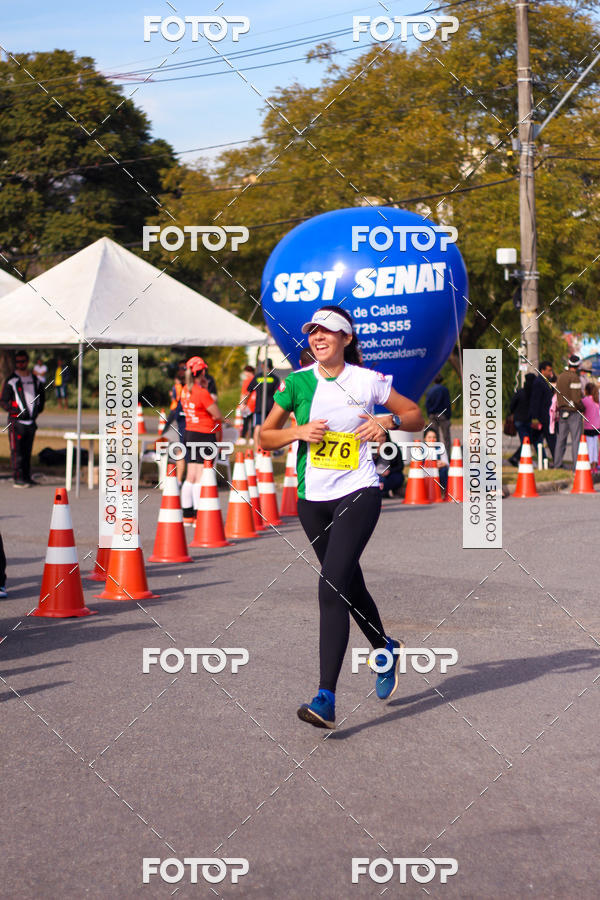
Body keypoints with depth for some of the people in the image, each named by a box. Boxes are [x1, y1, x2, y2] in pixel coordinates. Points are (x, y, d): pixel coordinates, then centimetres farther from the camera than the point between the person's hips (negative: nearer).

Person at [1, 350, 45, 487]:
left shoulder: (35, 380, 13)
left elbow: (41, 396, 27)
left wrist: (38, 410, 12)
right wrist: (17, 412, -14)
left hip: (31, 421, 5)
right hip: (16, 420, -5)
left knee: (27, 451, 9)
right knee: (17, 451, -7)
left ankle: (26, 477, 14)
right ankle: (17, 478, -7)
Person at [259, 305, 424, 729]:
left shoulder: (368, 381, -3)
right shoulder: (296, 382, 3)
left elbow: (416, 415, 8)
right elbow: (264, 437, 7)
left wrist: (387, 424, -11)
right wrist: (299, 432, -11)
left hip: (358, 493, -4)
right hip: (312, 498, 4)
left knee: (332, 588, -17)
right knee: (350, 586, 17)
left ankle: (326, 698, -21)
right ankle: (386, 648, 47)